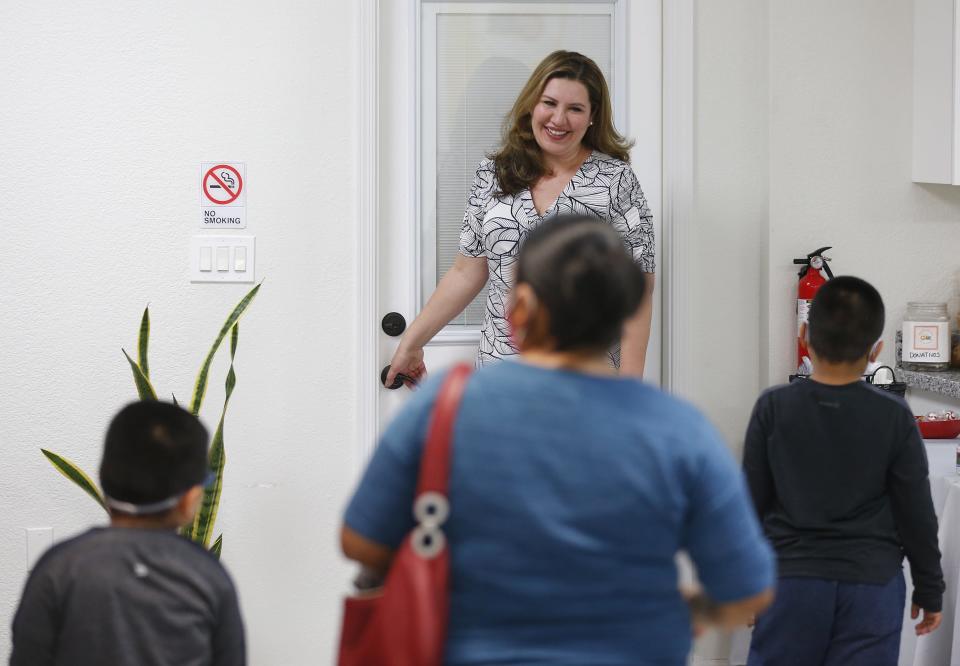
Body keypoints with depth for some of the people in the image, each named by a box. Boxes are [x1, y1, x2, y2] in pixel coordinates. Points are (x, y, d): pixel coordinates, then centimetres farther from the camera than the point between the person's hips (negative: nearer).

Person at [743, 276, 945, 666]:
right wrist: (929, 590, 12)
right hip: (872, 585, 0)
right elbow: (917, 515, 0)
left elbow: (752, 503, 0)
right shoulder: (894, 418, -6)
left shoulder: (773, 408, -6)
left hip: (792, 580, 0)